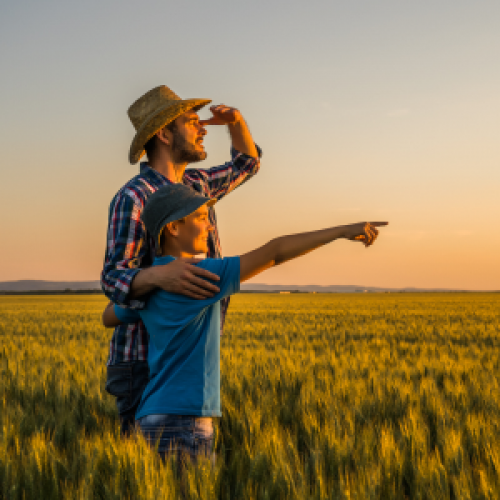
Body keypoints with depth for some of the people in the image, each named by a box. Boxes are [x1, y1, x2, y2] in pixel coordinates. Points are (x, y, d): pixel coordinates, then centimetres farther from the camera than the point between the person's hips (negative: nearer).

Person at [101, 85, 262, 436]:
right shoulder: (133, 199, -13)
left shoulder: (195, 184, 12)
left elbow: (247, 163, 30)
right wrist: (161, 275, -46)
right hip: (147, 364, -8)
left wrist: (236, 121, 8)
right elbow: (116, 279, -23)